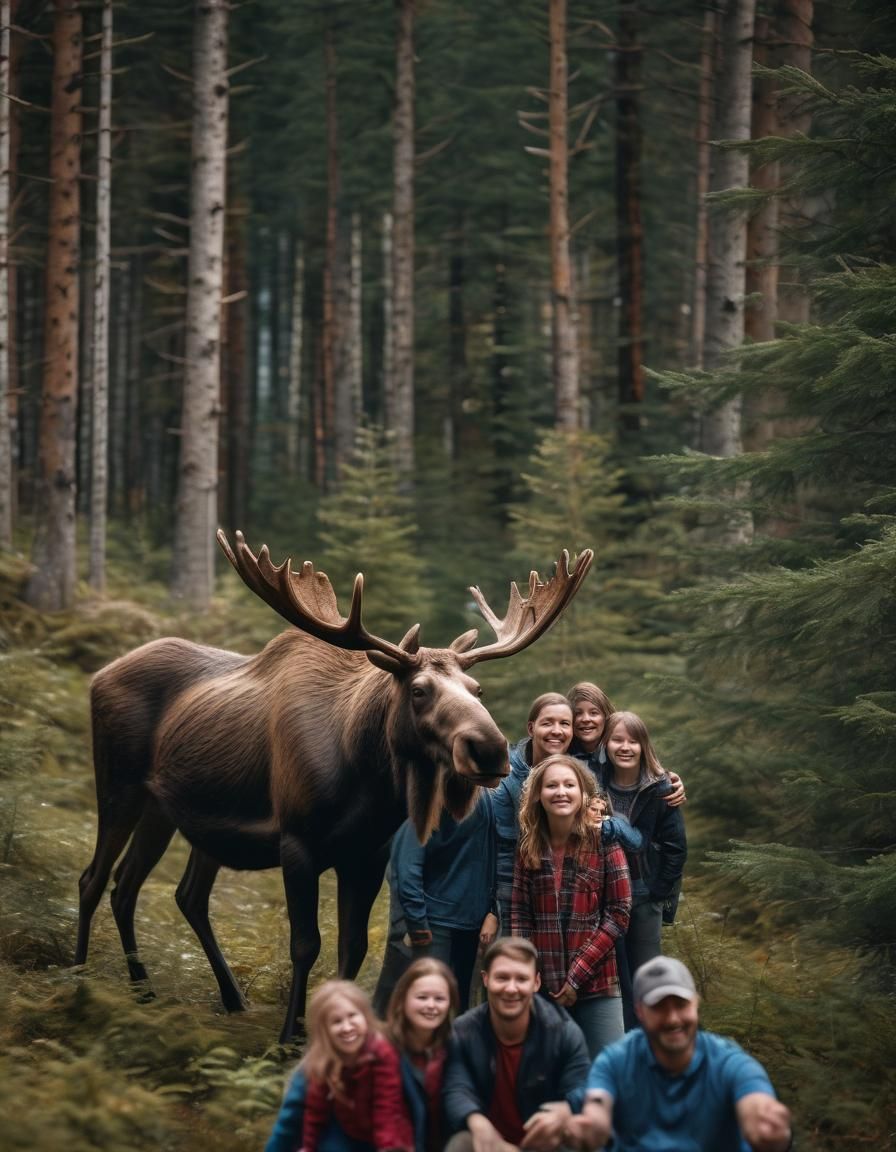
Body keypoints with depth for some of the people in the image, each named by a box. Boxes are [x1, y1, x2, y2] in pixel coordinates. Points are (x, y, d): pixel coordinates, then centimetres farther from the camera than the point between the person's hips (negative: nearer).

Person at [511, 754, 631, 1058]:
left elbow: (618, 913, -6)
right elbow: (519, 914, 4)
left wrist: (578, 975, -11)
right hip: (541, 985, 2)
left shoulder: (604, 841, -3)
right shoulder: (528, 845, 4)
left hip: (595, 984, -2)